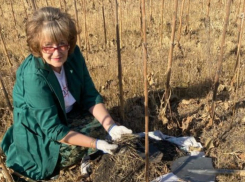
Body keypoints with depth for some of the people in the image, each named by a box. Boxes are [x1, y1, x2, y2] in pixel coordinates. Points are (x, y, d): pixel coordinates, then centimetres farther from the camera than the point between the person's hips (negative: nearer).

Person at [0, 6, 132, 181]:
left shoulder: (74, 55, -16)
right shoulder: (33, 76, -33)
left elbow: (91, 97, -9)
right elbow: (53, 129, -30)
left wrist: (111, 126, -23)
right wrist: (96, 144, -35)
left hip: (68, 116, 6)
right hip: (39, 134, -5)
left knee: (104, 125, -9)